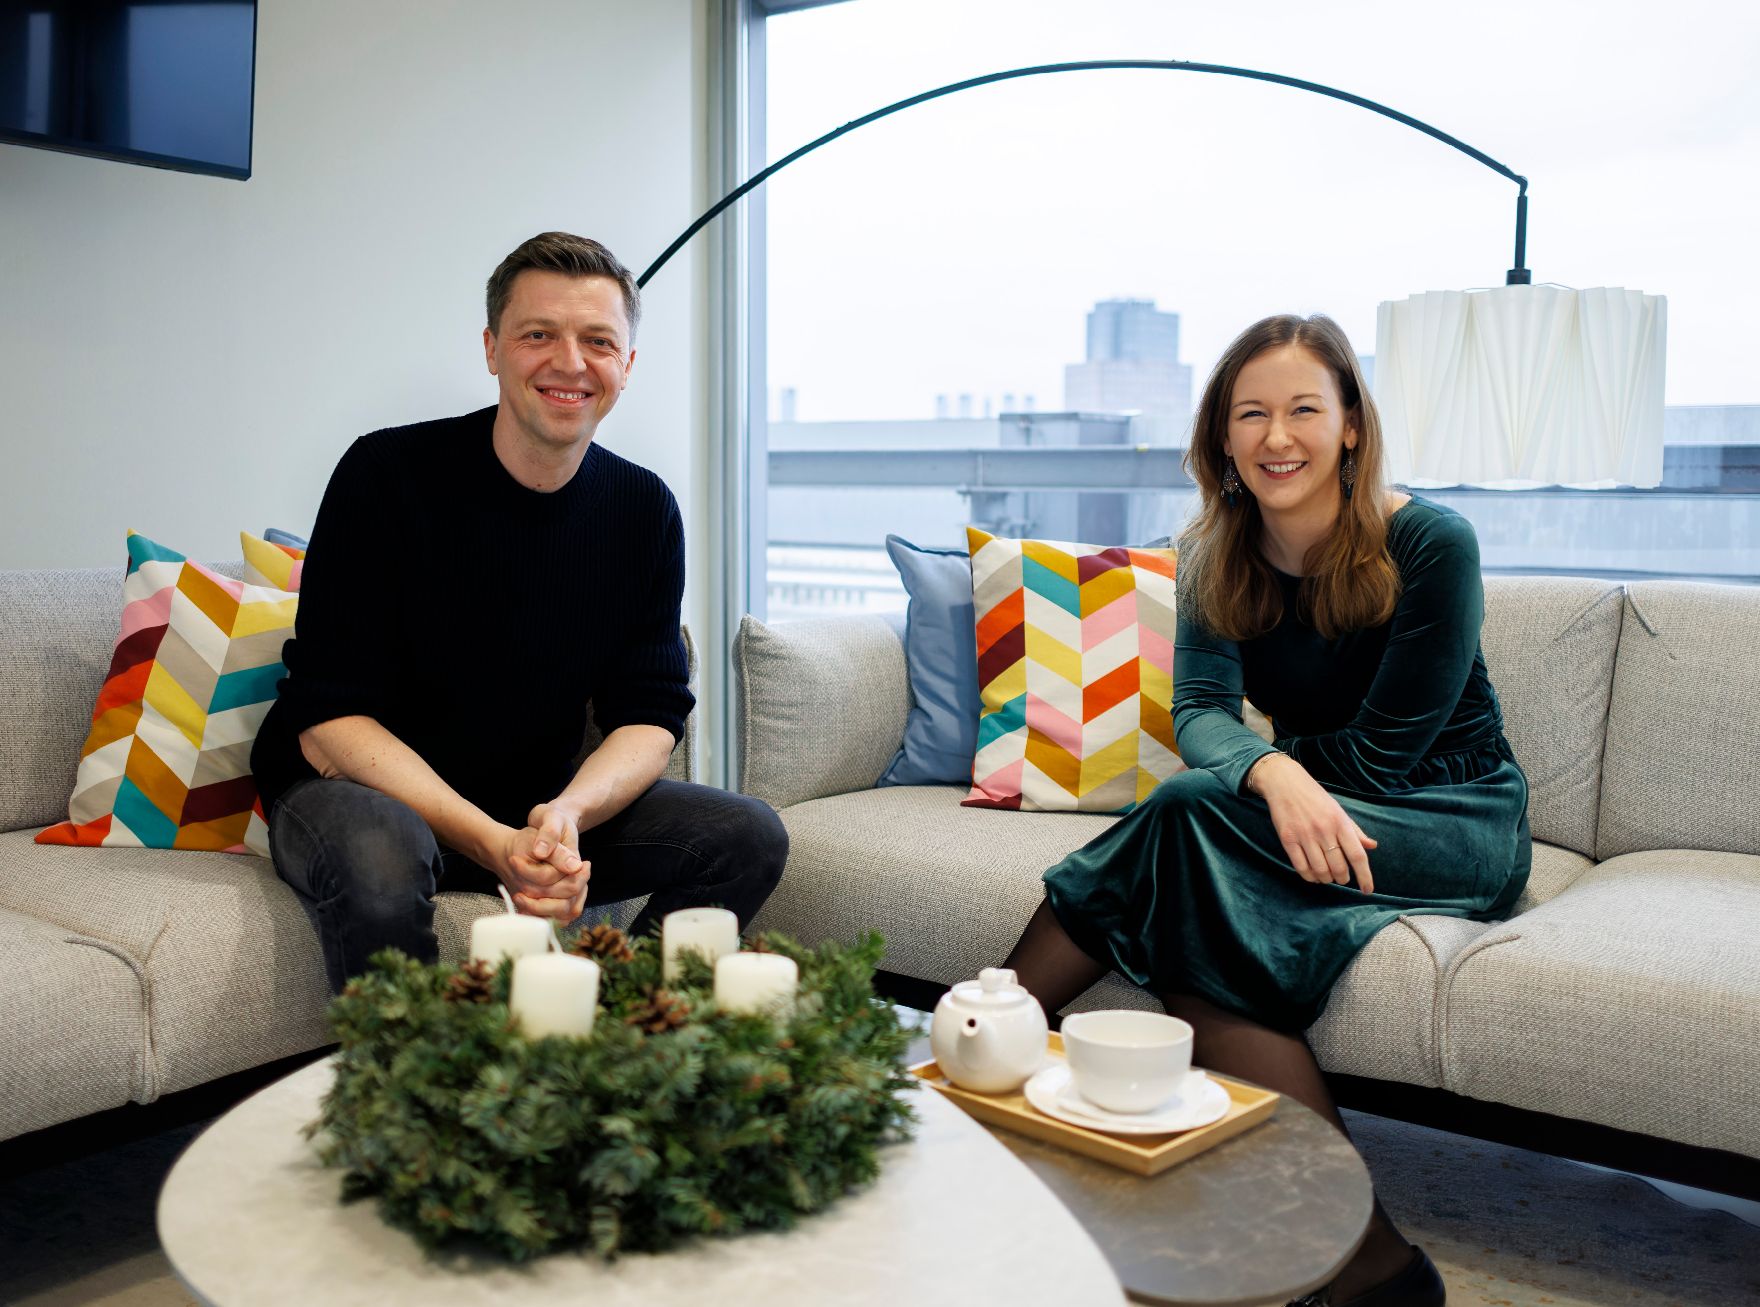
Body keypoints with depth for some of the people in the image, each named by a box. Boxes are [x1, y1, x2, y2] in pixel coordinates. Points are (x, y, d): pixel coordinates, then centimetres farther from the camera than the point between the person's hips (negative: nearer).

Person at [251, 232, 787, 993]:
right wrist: (491, 845, -32)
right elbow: (328, 723, -18)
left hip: (540, 807, 4)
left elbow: (650, 715, -3)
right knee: (379, 859, -38)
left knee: (749, 838, -13)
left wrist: (566, 813, -26)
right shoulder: (387, 474, -15)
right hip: (364, 793, -4)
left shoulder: (643, 510, -2)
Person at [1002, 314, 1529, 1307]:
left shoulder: (1430, 544, -15)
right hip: (1324, 812, 5)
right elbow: (1200, 712, -12)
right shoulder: (1219, 558, 1)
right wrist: (1273, 774, -33)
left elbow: (1380, 754, -15)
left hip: (1458, 826, -5)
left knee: (1192, 820, -28)